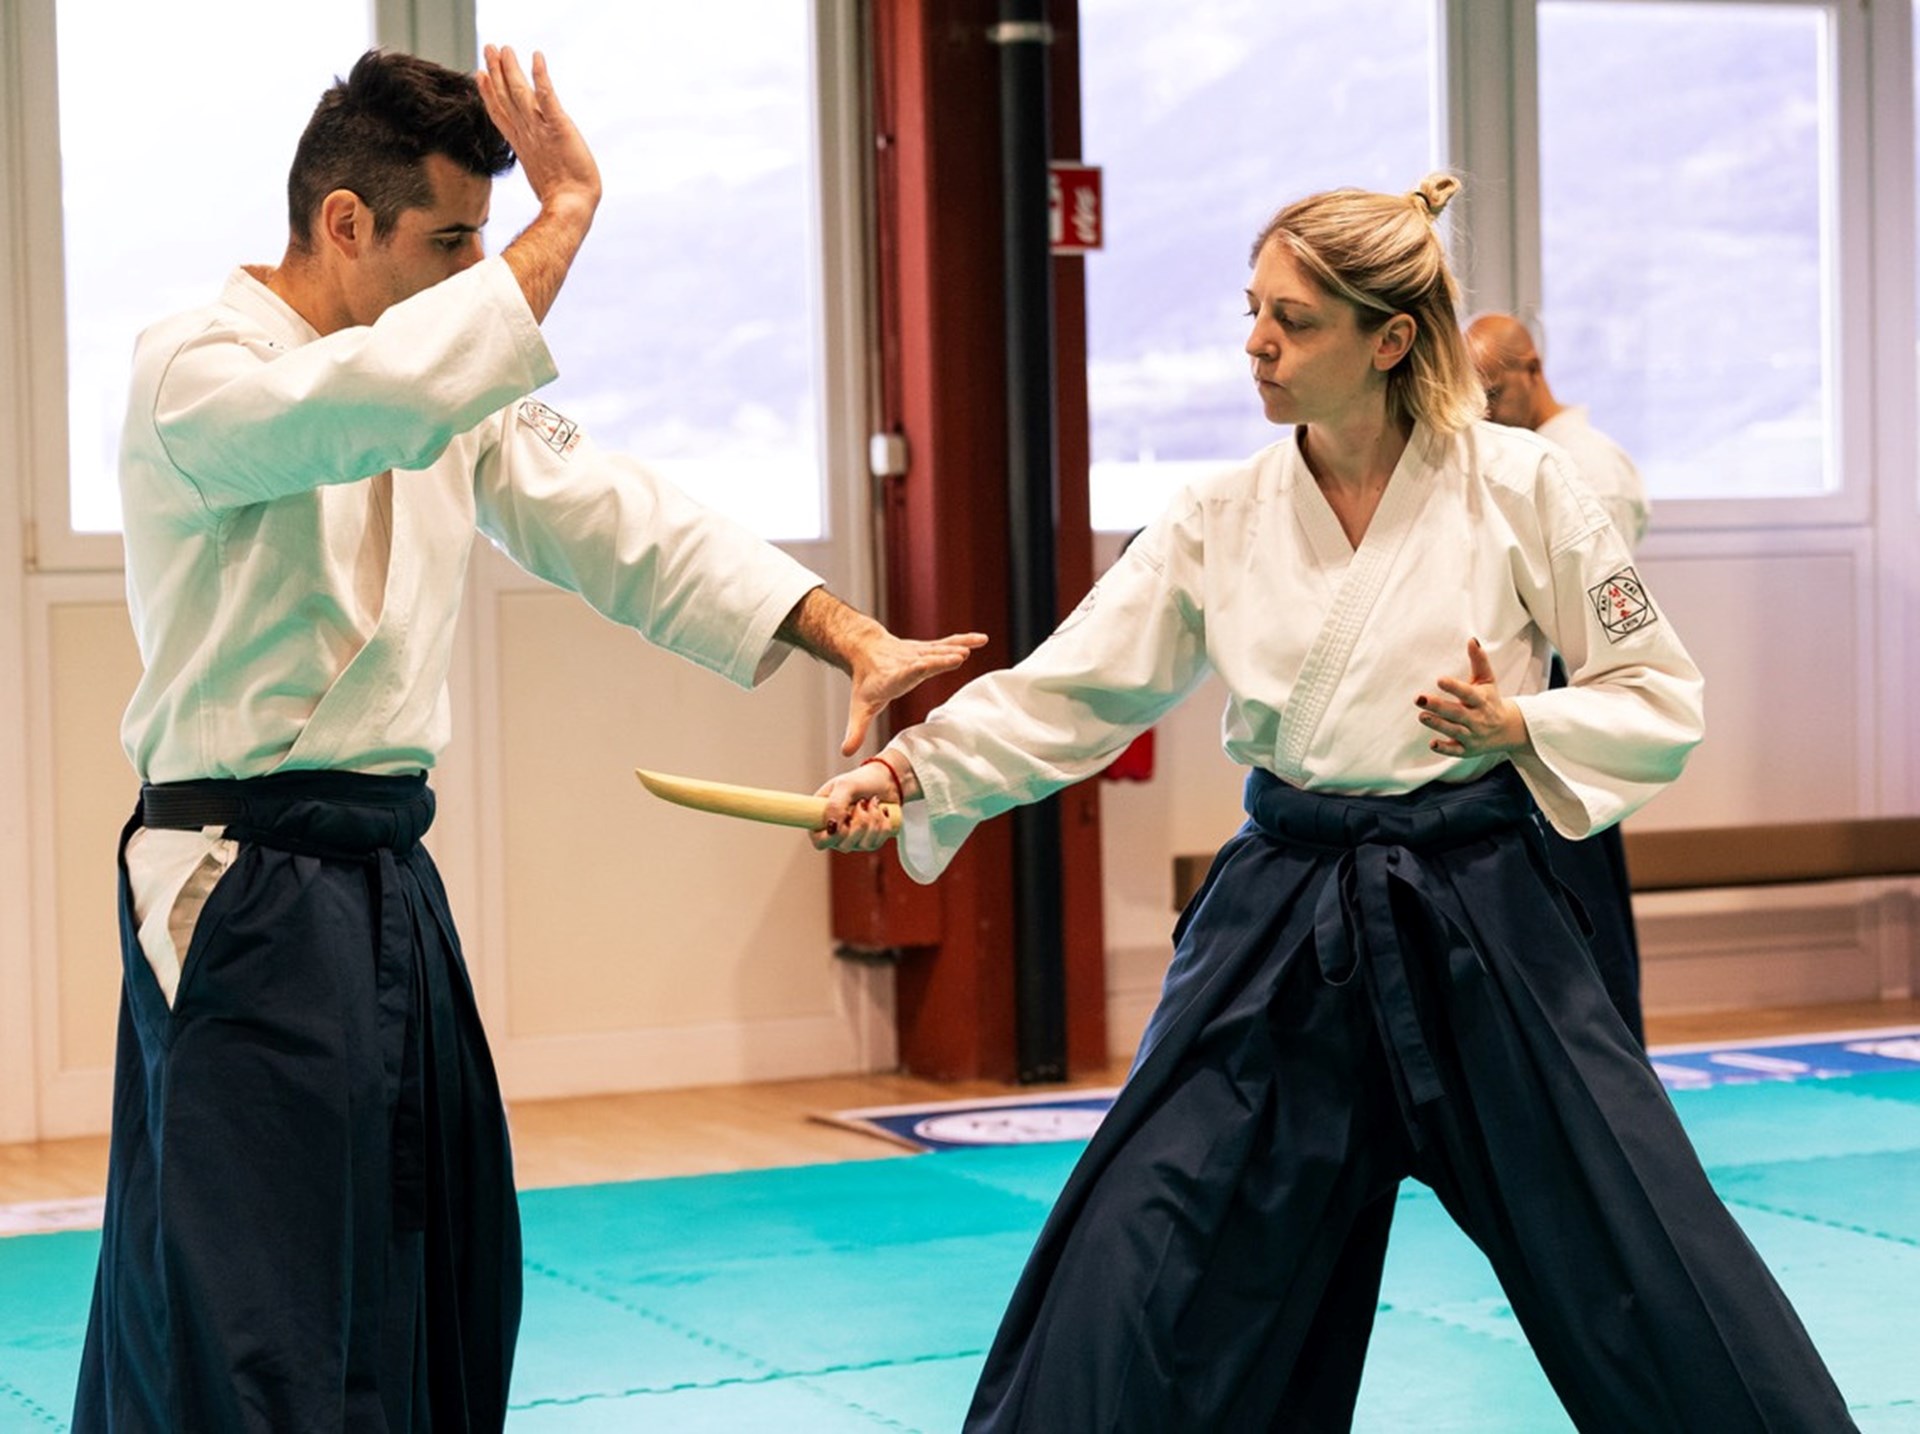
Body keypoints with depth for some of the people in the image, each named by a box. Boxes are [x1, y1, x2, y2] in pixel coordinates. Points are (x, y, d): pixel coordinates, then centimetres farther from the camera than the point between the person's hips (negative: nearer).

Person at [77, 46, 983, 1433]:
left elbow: (621, 523, 8)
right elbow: (386, 398, -34)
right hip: (249, 895, -9)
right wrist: (568, 210, -27)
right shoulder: (194, 371, -14)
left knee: (442, 1290, 16)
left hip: (386, 883, 9)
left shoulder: (455, 385, 12)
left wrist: (855, 639, -2)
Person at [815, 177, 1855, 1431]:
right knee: (1132, 1275, 0)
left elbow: (1664, 702, 0)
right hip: (1283, 927, 2)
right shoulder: (1223, 522, 1)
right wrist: (909, 773, -14)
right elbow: (1064, 694, 0)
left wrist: (1521, 729, -17)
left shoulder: (1520, 488, -6)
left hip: (1481, 919, -2)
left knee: (1652, 1269, 0)